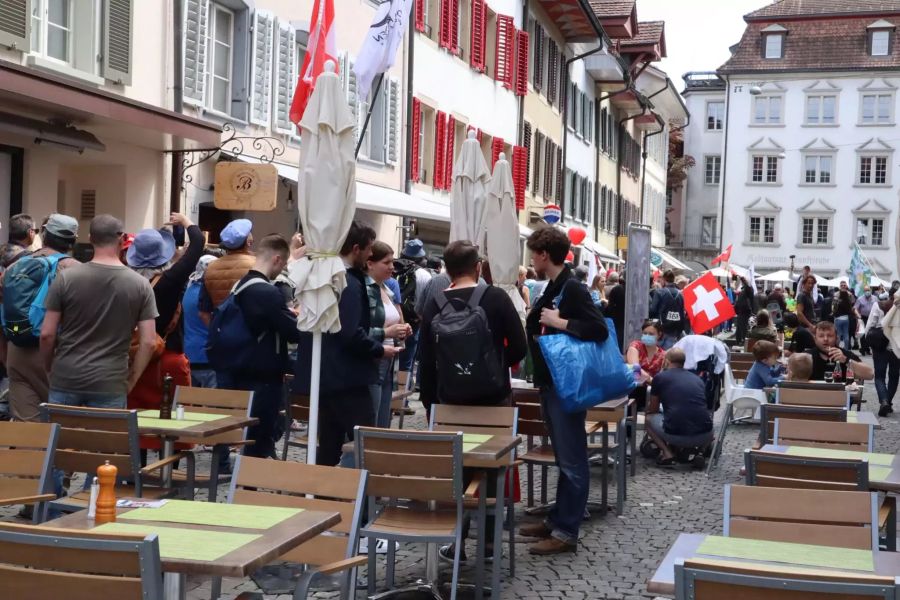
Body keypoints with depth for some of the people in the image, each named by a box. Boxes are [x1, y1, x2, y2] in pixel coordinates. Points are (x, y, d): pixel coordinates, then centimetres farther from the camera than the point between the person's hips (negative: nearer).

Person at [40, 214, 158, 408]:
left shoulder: (66, 277, -4)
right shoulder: (140, 285, -3)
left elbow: (47, 334, -2)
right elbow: (149, 342, -6)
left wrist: (50, 370, 14)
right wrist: (130, 381, 6)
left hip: (65, 379, 1)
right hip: (110, 384, 0)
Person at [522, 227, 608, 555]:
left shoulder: (573, 289, -16)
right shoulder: (552, 289, 13)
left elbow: (600, 331, -25)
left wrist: (561, 323, -24)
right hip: (550, 383, 10)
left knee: (571, 460, -3)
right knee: (562, 457, 17)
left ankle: (566, 532, 1)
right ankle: (557, 520, 26)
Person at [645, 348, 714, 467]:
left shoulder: (660, 377, 8)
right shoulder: (698, 379, 18)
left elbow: (652, 409, 20)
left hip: (676, 436, -3)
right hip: (704, 437, 3)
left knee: (649, 418, 26)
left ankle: (667, 453, 6)